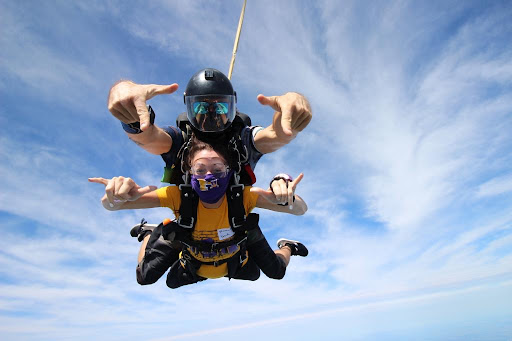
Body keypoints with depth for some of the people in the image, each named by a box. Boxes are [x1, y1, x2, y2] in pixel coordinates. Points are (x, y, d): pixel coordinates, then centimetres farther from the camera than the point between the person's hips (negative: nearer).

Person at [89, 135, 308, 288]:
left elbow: (301, 210, -44)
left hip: (237, 264, 0)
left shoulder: (242, 196, -38)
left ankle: (287, 247, 47)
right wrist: (118, 196, -63)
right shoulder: (179, 196, -37)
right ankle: (149, 236, 42)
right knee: (145, 278, 12)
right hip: (191, 267, 1)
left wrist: (287, 200, -67)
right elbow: (110, 205, -39)